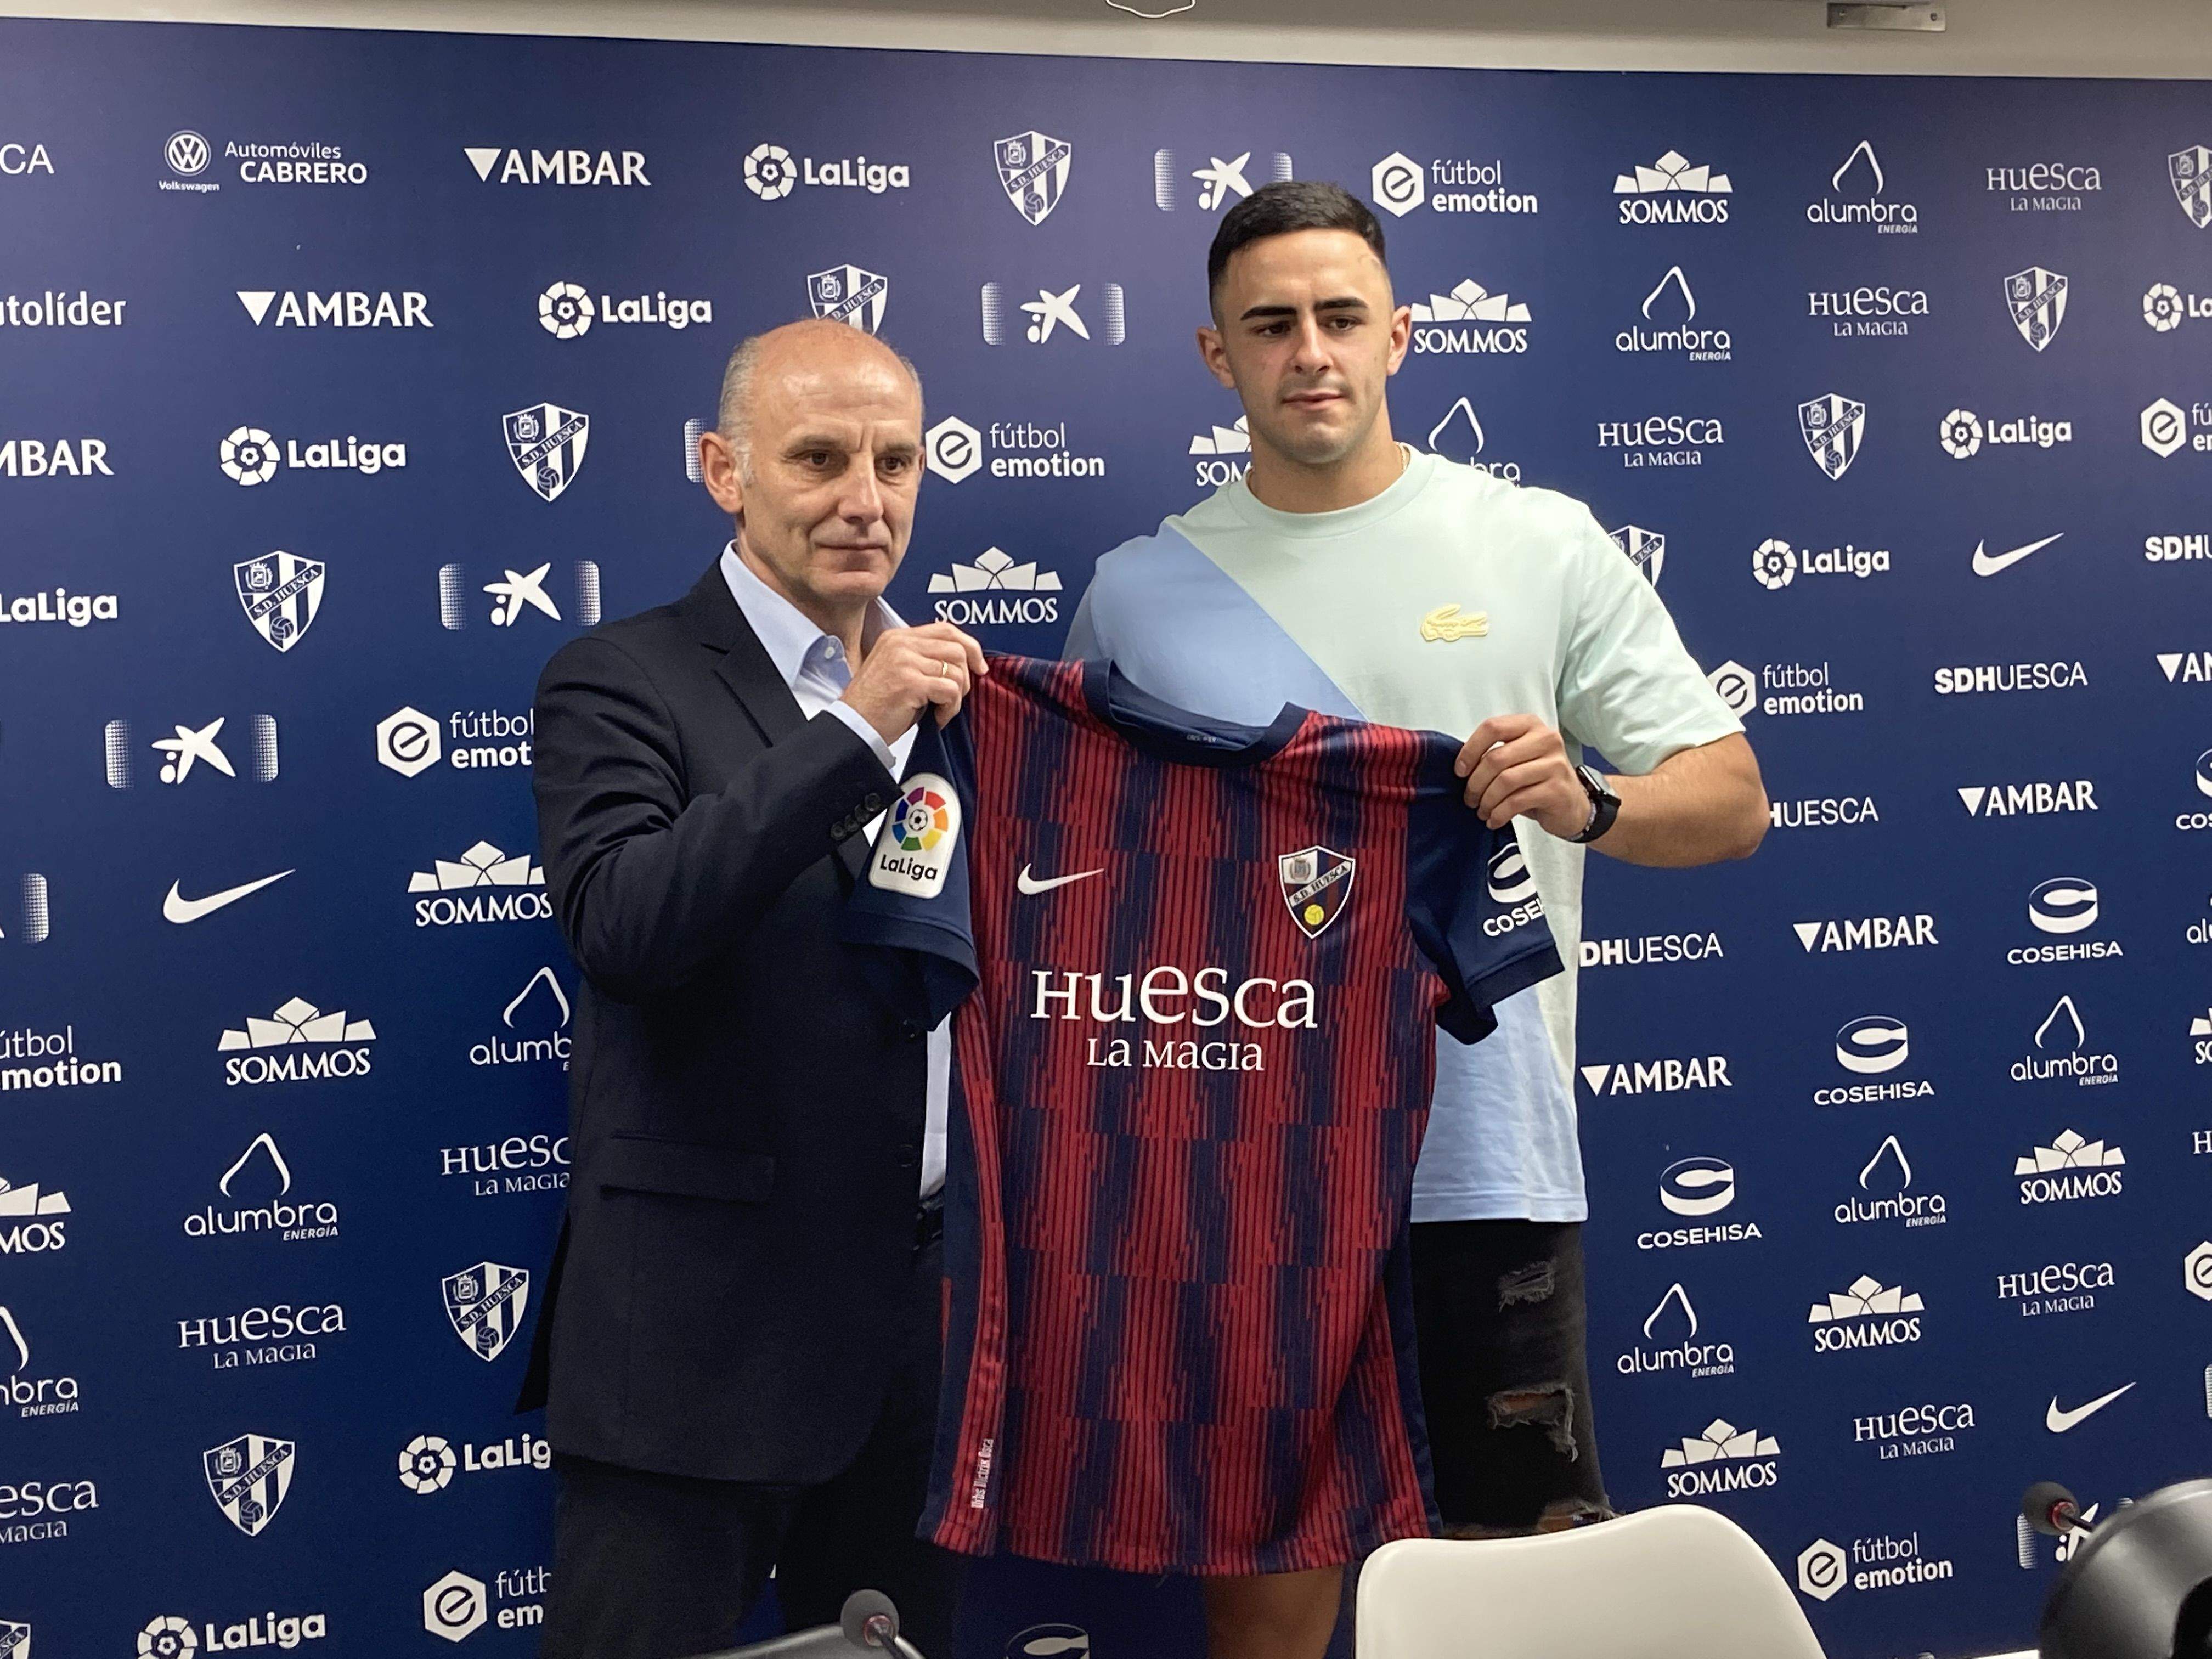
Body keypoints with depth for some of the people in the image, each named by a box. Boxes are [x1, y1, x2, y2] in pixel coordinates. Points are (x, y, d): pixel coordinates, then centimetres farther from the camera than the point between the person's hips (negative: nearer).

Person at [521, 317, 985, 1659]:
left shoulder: (956, 688, 12)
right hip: (706, 1319, -5)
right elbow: (620, 926, -23)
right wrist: (853, 735, -25)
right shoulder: (623, 681, -6)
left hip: (936, 1306, 6)